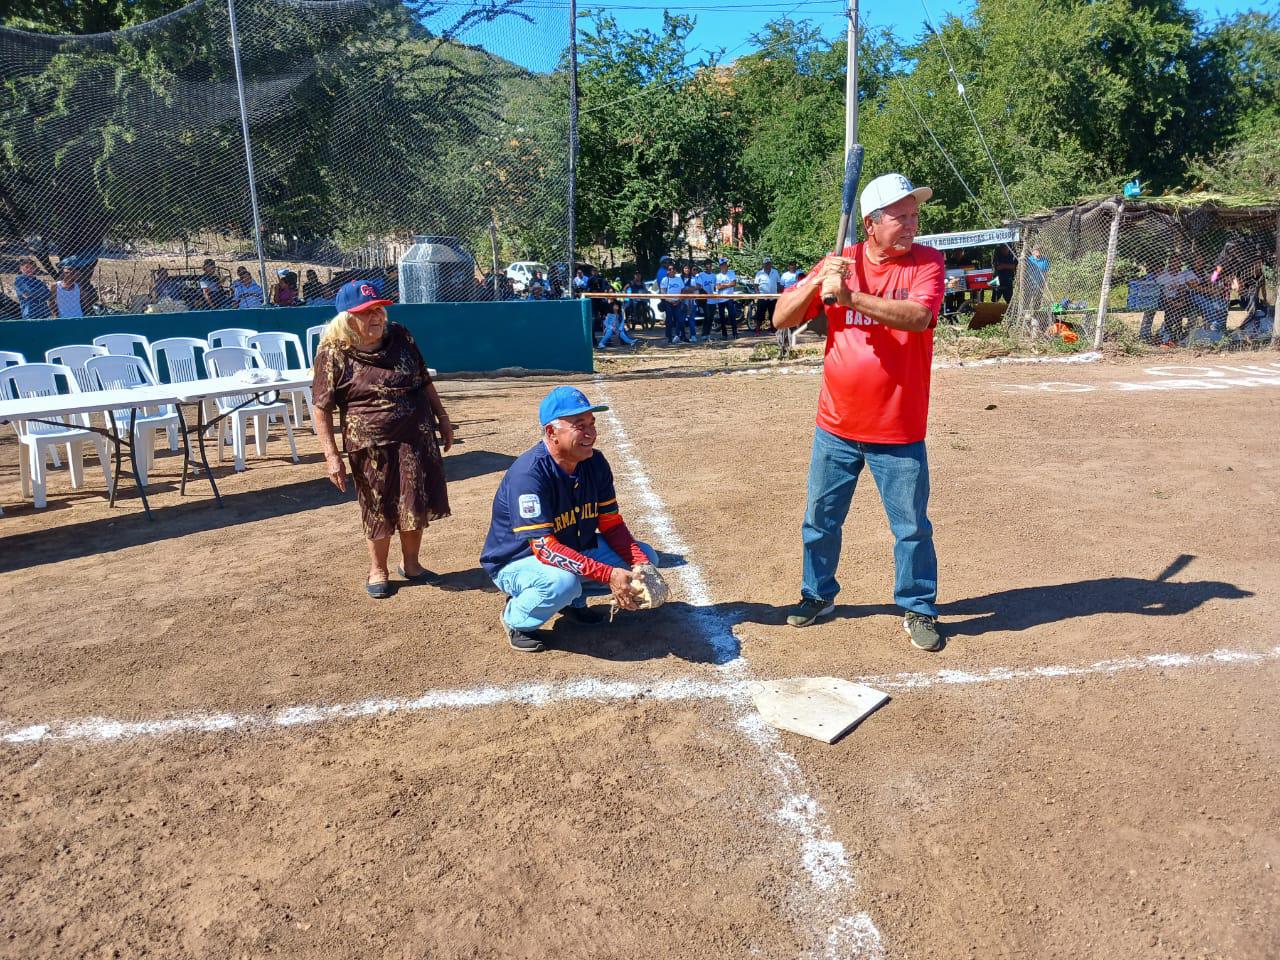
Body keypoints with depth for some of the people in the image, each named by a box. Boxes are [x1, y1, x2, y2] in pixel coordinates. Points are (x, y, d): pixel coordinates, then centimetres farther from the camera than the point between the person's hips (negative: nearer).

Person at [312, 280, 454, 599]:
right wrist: (331, 455, -13)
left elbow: (424, 381, 12)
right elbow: (322, 408, -9)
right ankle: (378, 570, 32)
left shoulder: (399, 337, 2)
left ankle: (411, 564, 34)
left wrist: (442, 418, 14)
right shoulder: (333, 353, -11)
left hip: (417, 437, 4)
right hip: (371, 445, -4)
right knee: (378, 510, 10)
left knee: (416, 504, 13)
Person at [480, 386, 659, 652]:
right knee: (562, 581, -39)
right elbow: (544, 547, -35)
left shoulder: (595, 463, -8)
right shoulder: (529, 473, -30)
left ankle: (574, 600, 13)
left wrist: (641, 564, -21)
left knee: (646, 557, -1)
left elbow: (612, 524, -4)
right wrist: (608, 574, -40)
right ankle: (515, 618, -6)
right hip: (516, 562, -7)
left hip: (574, 551, 7)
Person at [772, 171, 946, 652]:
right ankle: (818, 594, 33)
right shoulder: (839, 262, 2)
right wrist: (818, 282, -18)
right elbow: (782, 318, -2)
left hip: (899, 431, -2)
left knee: (912, 526, 7)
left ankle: (918, 609, 26)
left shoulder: (926, 262, -4)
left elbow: (919, 316, -24)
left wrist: (850, 296, -30)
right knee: (821, 519, 13)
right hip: (836, 426, 2)